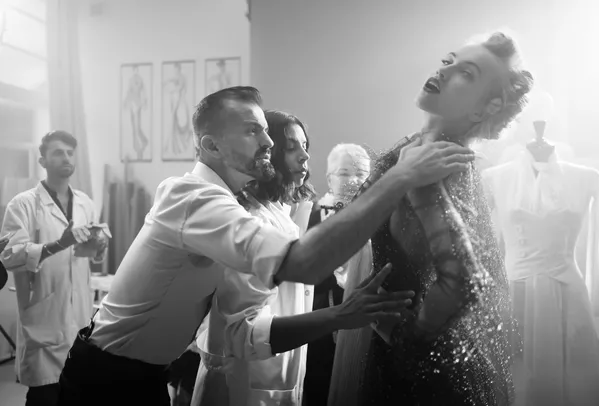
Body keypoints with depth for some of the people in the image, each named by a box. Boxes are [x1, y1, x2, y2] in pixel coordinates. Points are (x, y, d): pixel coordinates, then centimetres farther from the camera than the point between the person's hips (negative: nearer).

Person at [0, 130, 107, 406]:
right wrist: (59, 244, -31)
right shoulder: (23, 204, -6)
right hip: (44, 323, -5)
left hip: (81, 317, 5)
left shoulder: (85, 203, 10)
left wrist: (99, 244, -5)